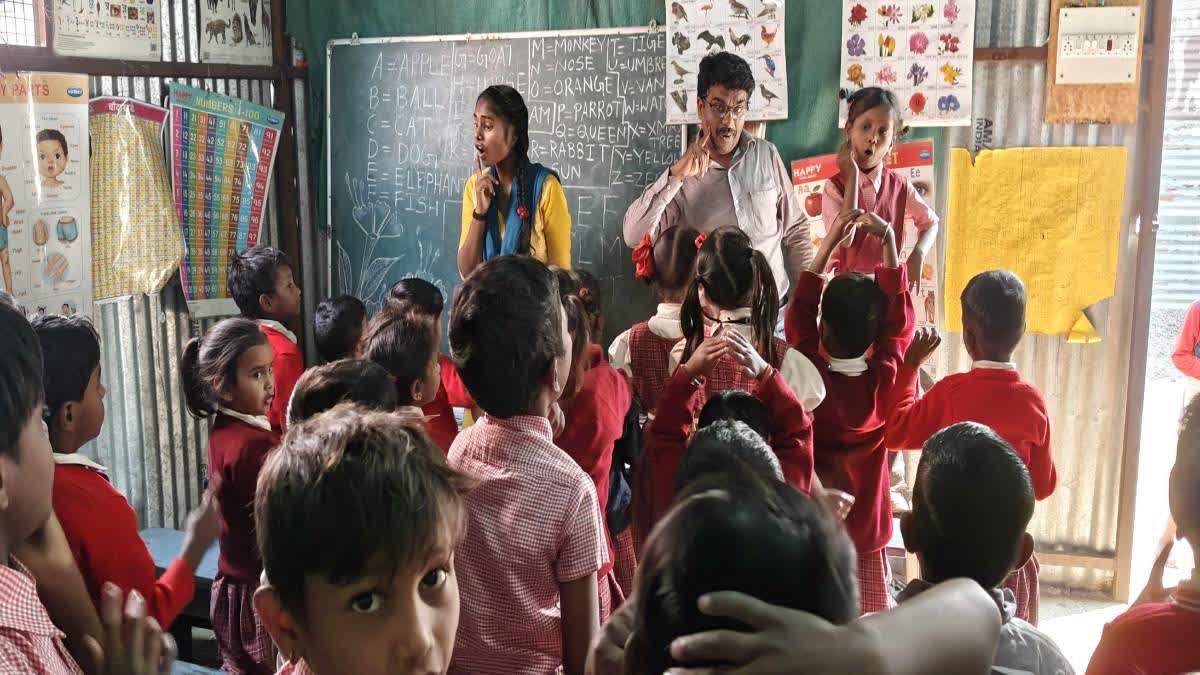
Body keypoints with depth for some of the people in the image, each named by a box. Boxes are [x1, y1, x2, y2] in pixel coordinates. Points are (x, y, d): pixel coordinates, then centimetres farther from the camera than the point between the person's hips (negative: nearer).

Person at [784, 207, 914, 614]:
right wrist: (888, 242, -4)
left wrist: (829, 243, -5)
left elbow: (799, 314, -6)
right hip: (867, 529, 2)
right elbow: (900, 320, -2)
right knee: (867, 624, 12)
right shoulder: (884, 378, -14)